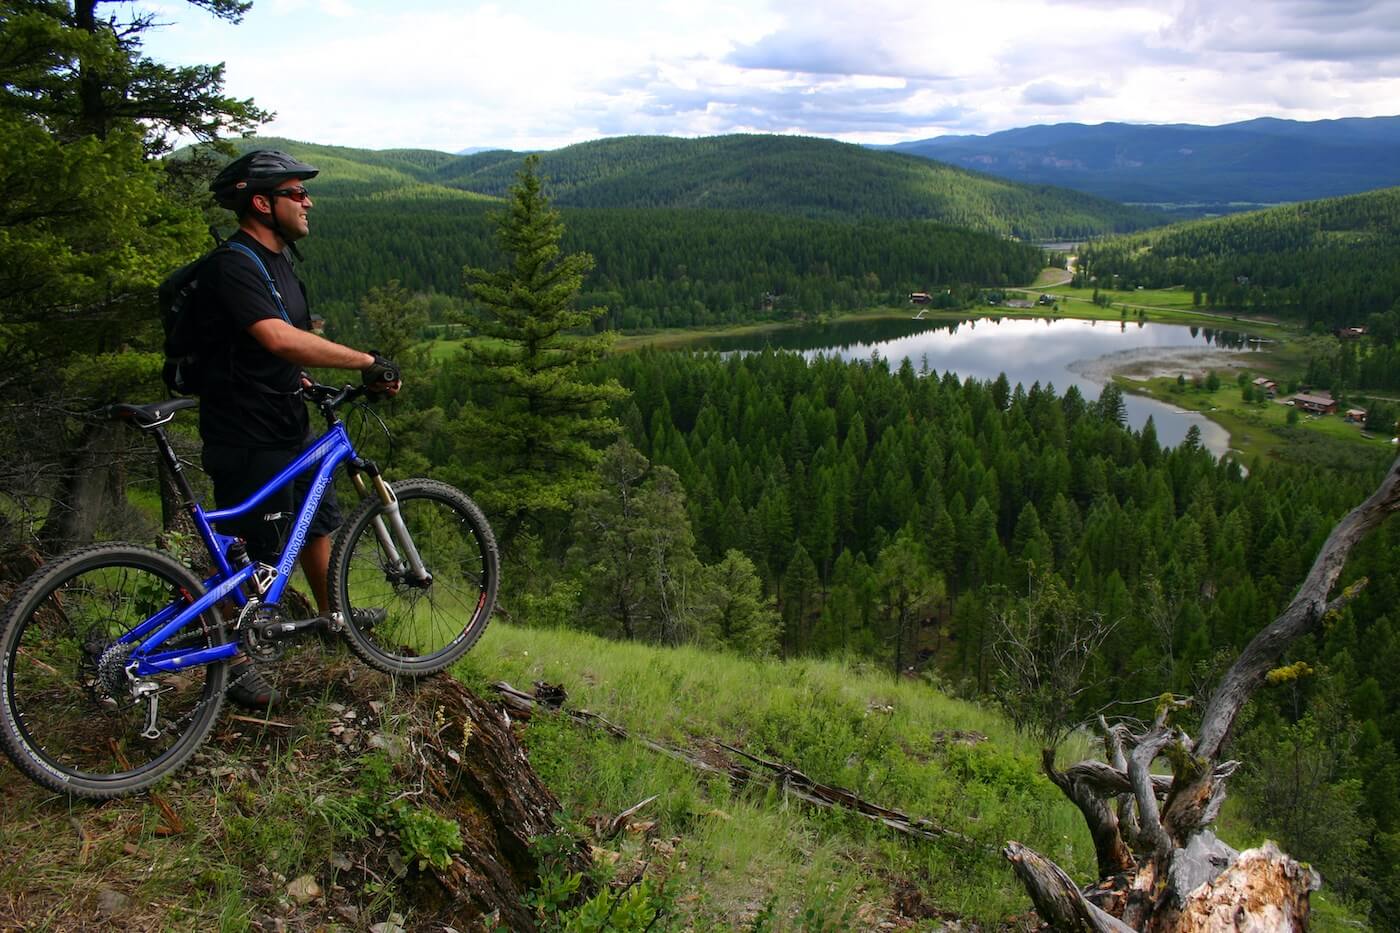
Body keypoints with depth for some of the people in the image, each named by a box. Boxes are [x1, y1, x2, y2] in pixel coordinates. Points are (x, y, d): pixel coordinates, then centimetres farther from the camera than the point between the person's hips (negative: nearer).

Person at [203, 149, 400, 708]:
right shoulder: (233, 265, -22)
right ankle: (233, 660, 20)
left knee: (317, 519, 21)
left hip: (288, 425, 10)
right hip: (247, 436, -10)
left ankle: (332, 616, 41)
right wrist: (368, 362, -36)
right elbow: (280, 339, -37)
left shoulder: (276, 259, 10)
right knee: (246, 548, 2)